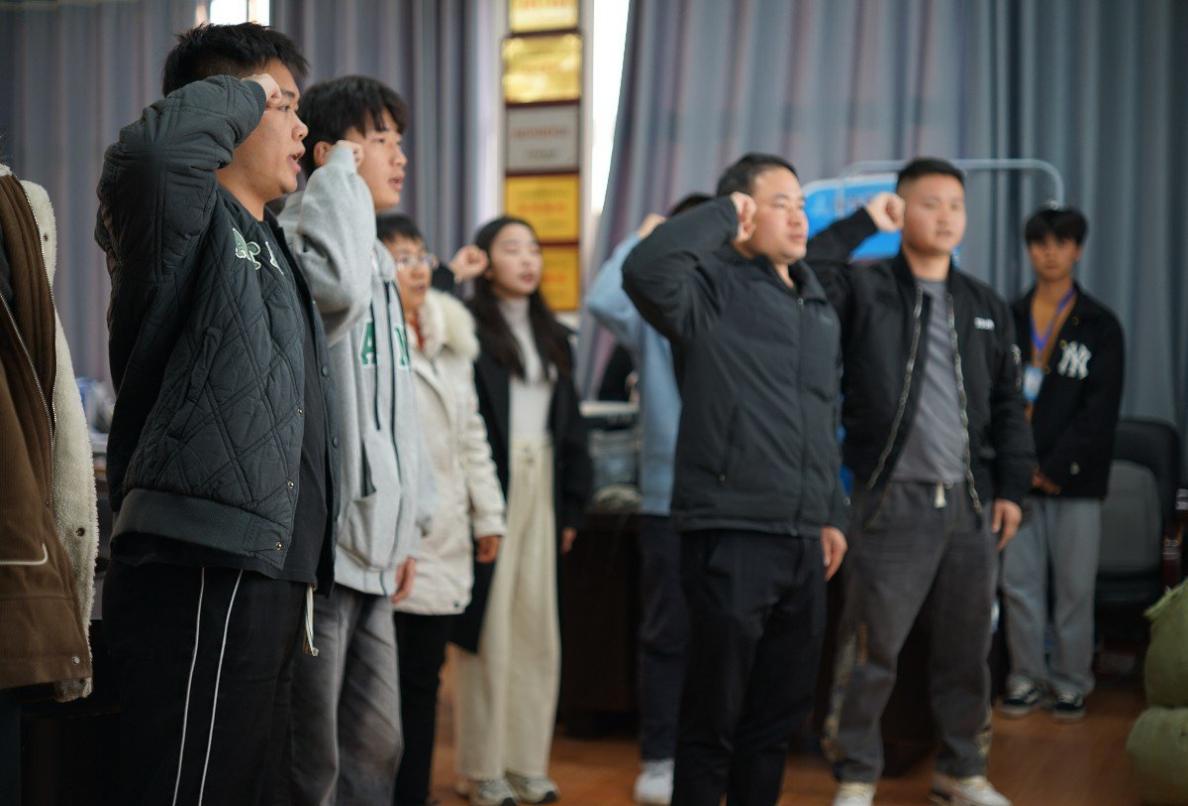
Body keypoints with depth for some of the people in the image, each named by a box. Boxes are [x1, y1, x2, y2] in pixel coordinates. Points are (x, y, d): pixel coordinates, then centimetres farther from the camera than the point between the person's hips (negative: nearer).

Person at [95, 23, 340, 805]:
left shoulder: (270, 248, 24)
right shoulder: (188, 223, -4)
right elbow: (154, 148, -31)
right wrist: (246, 91, -10)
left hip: (266, 576, 10)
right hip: (200, 574, -10)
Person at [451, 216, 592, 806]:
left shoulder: (553, 336, 16)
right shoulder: (471, 330, -5)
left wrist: (573, 505, 12)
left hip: (542, 490, 6)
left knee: (537, 626, 7)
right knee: (489, 626, -3)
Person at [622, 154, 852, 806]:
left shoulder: (817, 307, 17)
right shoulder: (714, 289, -7)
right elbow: (646, 269, -30)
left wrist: (831, 514, 21)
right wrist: (720, 214, -18)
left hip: (802, 542, 8)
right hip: (731, 535, -7)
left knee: (778, 715, 16)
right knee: (714, 719, 2)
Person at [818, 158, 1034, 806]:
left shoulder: (987, 307, 14)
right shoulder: (865, 288, 0)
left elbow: (1008, 405, 16)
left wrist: (1010, 486, 8)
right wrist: (862, 223, -14)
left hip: (971, 502, 5)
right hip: (892, 500, -5)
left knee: (966, 650, 12)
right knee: (872, 650, -1)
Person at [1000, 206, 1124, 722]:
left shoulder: (1100, 326, 4)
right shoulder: (1007, 320, 10)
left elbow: (1101, 409, -2)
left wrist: (1056, 467, -10)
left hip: (1075, 479, -2)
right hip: (1016, 475, 2)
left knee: (1074, 587, 1)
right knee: (1019, 583, 2)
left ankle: (1071, 684, 12)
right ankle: (1027, 680, 13)